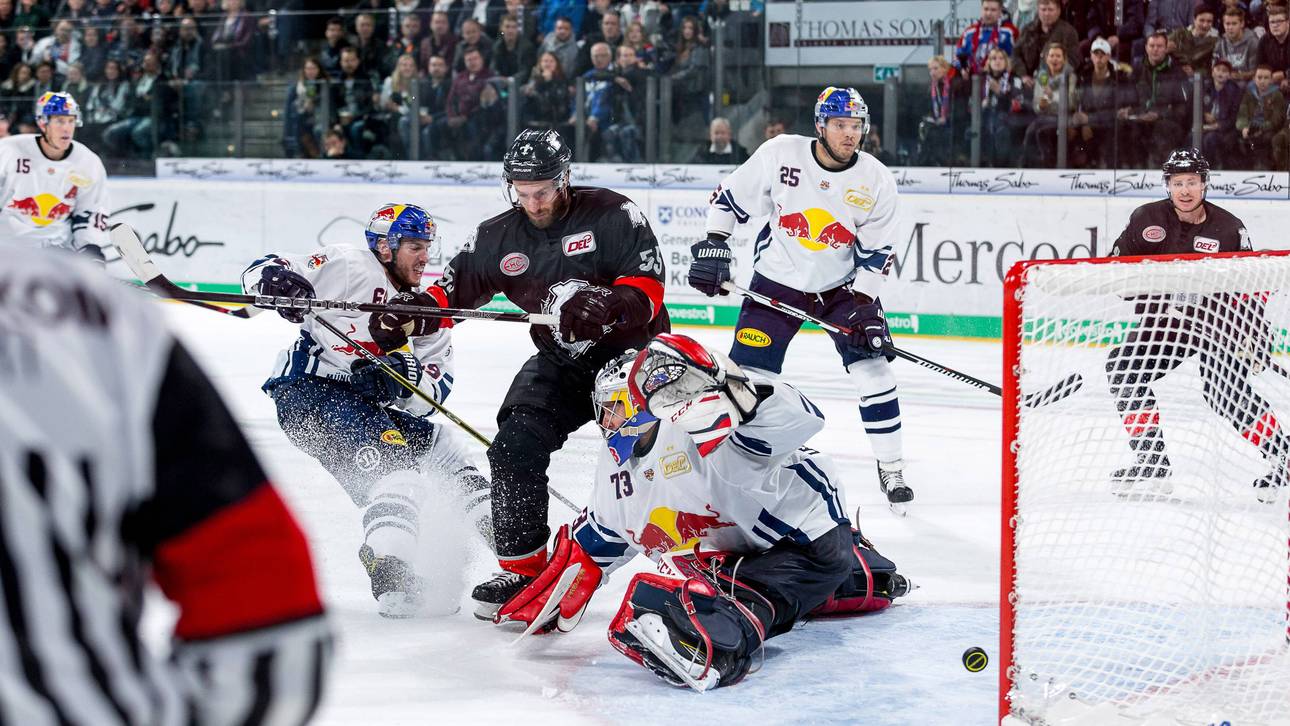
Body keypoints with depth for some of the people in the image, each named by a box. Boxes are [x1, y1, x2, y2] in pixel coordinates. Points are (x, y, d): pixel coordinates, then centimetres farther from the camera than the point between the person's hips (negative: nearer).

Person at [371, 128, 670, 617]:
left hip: (630, 351, -4)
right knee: (515, 448, -13)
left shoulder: (612, 215, -15)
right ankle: (522, 568, -2)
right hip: (560, 361, 4)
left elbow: (649, 285, -19)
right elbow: (456, 287, 8)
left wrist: (607, 305, -38)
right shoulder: (499, 237, 0)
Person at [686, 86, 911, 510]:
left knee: (873, 369, -9)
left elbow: (877, 253, -6)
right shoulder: (779, 155, -16)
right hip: (777, 280, -1)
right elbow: (730, 198, -3)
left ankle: (891, 468, 5)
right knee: (748, 375, -7)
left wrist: (863, 305, -14)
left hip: (843, 285, 1)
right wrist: (713, 246, -11)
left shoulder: (876, 182, -12)